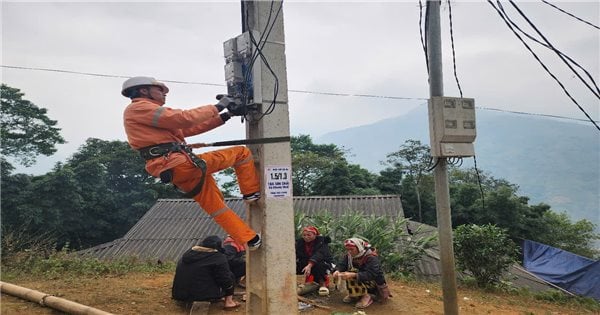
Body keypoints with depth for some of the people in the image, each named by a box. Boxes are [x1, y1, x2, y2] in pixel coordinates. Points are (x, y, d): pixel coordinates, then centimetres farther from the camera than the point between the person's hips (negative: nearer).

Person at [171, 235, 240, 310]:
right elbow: (225, 278, -8)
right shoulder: (218, 257, -10)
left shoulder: (188, 253, 12)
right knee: (230, 275, 9)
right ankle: (228, 302, 8)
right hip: (203, 294, -7)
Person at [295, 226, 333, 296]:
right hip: (306, 264, 6)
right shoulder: (300, 242, -3)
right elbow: (296, 253, -16)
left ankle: (322, 283, -14)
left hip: (323, 264, -6)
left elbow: (319, 254, -35)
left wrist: (310, 265, -52)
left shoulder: (322, 242, -18)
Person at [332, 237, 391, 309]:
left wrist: (353, 275, -49)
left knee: (352, 276, -29)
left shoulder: (371, 257, -26)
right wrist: (337, 271, -37)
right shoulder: (349, 255, -5)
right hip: (361, 282, 8)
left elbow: (371, 274, -37)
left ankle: (366, 296, -21)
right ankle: (353, 294, 0)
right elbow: (341, 265, -12)